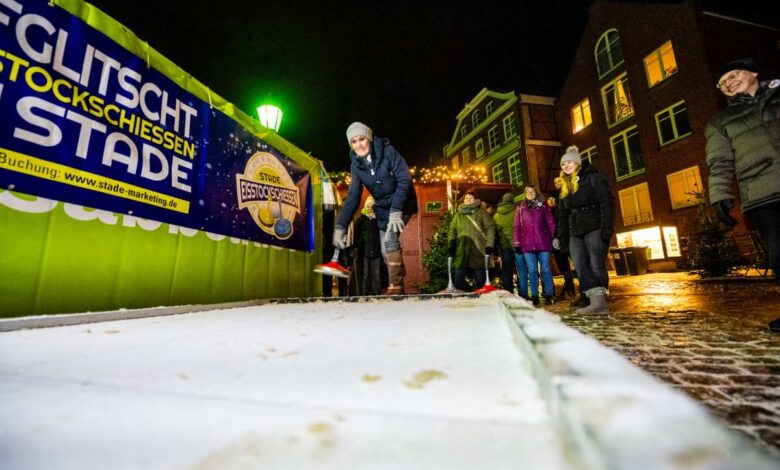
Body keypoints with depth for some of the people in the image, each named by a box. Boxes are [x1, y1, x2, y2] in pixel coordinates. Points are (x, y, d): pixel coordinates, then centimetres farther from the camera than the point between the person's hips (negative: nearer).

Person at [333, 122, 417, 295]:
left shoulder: (388, 151, -17)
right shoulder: (356, 164, -4)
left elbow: (405, 180, -22)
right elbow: (352, 197, -6)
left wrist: (396, 211, -33)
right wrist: (340, 226, -17)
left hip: (402, 203, -5)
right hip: (383, 208, 5)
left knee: (390, 238, -25)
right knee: (386, 251, 5)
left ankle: (395, 286, -17)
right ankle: (398, 287, 21)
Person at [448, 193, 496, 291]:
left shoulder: (481, 212, 11)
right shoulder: (458, 215, 20)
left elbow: (490, 228, 3)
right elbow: (452, 230, 16)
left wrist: (489, 245, -8)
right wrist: (452, 244, 0)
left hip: (479, 251, -2)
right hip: (462, 253, 2)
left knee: (480, 281, 4)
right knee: (459, 281, -4)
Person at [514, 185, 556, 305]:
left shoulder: (543, 205, 10)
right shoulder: (520, 208, 12)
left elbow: (551, 223, 7)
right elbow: (516, 227, 8)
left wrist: (553, 238, 0)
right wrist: (517, 243, 1)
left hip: (543, 242, -1)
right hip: (527, 244, 1)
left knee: (545, 269, 2)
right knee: (532, 270, 2)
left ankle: (549, 295, 10)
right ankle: (534, 296, 8)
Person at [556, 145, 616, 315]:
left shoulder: (594, 178, 0)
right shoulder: (566, 186, 21)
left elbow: (607, 203, -10)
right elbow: (562, 214, 20)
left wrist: (607, 228, -20)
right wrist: (560, 236, 13)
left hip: (594, 229, -7)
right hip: (575, 232, 7)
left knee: (596, 265, -8)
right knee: (581, 268, -2)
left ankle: (600, 303, -6)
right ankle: (595, 302, -3)